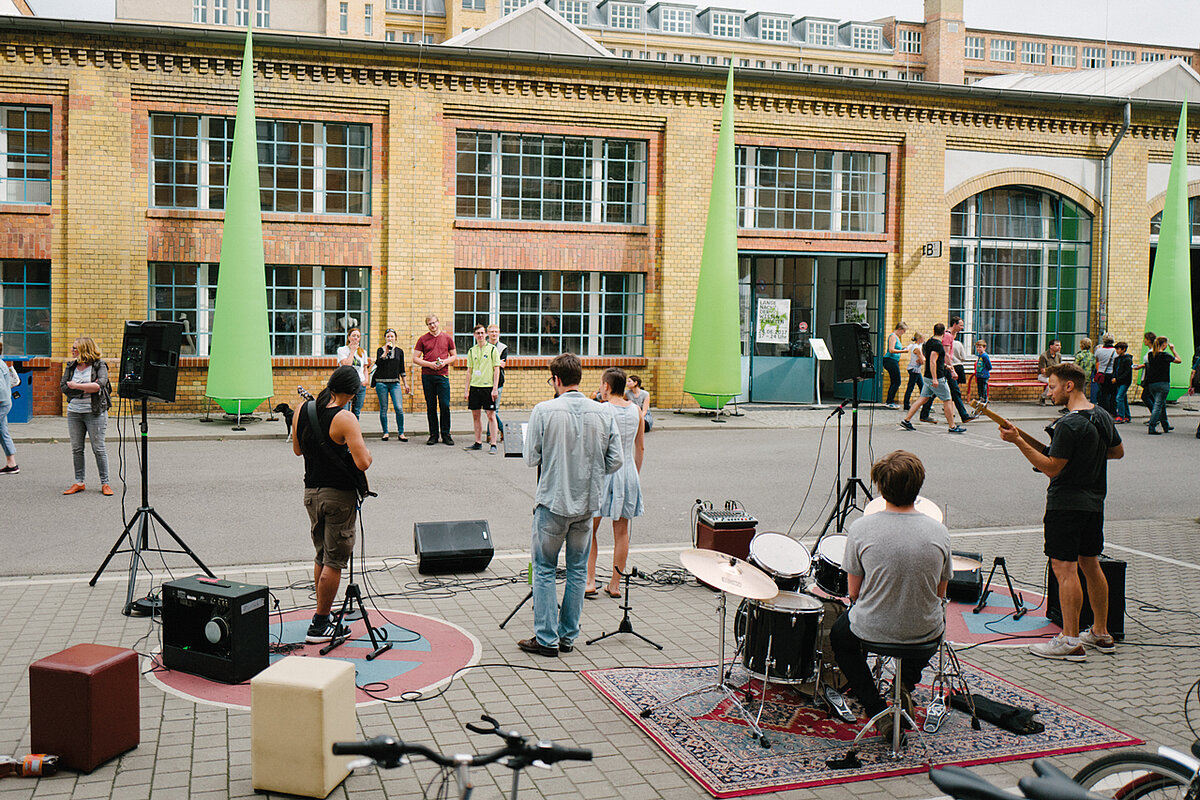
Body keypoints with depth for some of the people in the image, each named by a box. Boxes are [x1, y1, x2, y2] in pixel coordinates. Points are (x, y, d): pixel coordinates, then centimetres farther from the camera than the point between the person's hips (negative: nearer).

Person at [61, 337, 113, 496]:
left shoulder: (99, 365, -3)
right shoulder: (70, 366, 10)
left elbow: (100, 384, -19)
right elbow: (64, 387, 0)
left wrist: (76, 386, -14)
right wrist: (88, 388, -10)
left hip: (95, 412, -5)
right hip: (74, 412, 5)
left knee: (98, 449, -2)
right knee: (76, 449, 7)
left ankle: (105, 483, 5)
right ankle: (79, 482, 16)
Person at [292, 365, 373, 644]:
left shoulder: (302, 410, 3)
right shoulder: (345, 419, -19)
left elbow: (297, 449, 17)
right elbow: (363, 463, -23)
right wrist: (365, 450, -3)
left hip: (311, 492, 7)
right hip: (339, 495, -7)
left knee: (322, 556, 20)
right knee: (334, 561, 2)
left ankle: (322, 613, 29)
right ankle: (320, 626, 7)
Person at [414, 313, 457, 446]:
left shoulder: (447, 338, 8)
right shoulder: (423, 339, 6)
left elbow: (454, 355, 14)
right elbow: (415, 359, 4)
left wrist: (445, 362, -6)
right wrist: (430, 364, -10)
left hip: (443, 375, 0)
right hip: (427, 376, 0)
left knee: (445, 405, -5)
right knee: (431, 406, 4)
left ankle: (446, 435, 5)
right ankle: (433, 435, 11)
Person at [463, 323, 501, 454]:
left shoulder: (492, 349, -2)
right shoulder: (472, 351, 10)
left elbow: (496, 369, -4)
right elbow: (469, 371, 14)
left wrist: (495, 388, -11)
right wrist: (466, 389, 9)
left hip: (488, 386, -4)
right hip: (474, 386, 4)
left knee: (491, 415, -4)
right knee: (475, 415, 8)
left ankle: (493, 444, -1)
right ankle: (478, 443, 17)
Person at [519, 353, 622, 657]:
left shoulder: (544, 411, -13)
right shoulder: (603, 413, -5)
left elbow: (531, 458, -7)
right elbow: (615, 462, -2)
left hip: (553, 501, -3)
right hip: (587, 503, 3)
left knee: (544, 569, 9)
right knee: (577, 570, 14)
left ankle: (546, 639, 10)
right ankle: (568, 636, 21)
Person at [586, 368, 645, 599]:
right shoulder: (636, 410, 3)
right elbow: (641, 447, 10)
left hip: (603, 473, -4)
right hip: (628, 473, 4)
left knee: (590, 530, 8)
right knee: (621, 532, 9)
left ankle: (590, 582, 4)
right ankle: (615, 584, 15)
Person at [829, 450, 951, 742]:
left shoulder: (861, 528, -17)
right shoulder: (939, 532, -11)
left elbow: (854, 591, -7)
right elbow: (940, 592, 1)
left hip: (871, 630, -2)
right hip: (925, 634, 2)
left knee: (839, 635, 32)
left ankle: (876, 709, 16)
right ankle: (906, 685, 19)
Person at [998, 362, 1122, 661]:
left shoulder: (1069, 425, -20)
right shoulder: (1102, 416, 8)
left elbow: (1052, 468, -20)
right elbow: (1118, 451, 22)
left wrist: (1019, 442, -20)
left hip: (1066, 504, -9)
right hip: (1095, 502, 9)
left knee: (1064, 568, -6)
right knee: (1090, 565, 17)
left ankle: (1070, 641, -6)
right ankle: (1101, 634, 26)